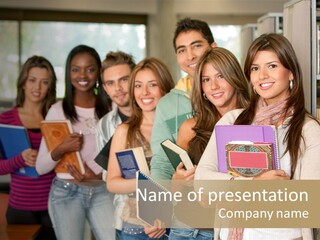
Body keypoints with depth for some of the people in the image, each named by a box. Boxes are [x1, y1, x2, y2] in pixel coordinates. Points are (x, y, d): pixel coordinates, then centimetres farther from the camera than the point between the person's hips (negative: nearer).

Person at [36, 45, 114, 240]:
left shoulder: (109, 109, 2)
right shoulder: (58, 110, -3)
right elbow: (41, 167, -2)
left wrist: (99, 175, -10)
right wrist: (61, 149, -20)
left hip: (102, 192, 1)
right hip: (66, 193, -1)